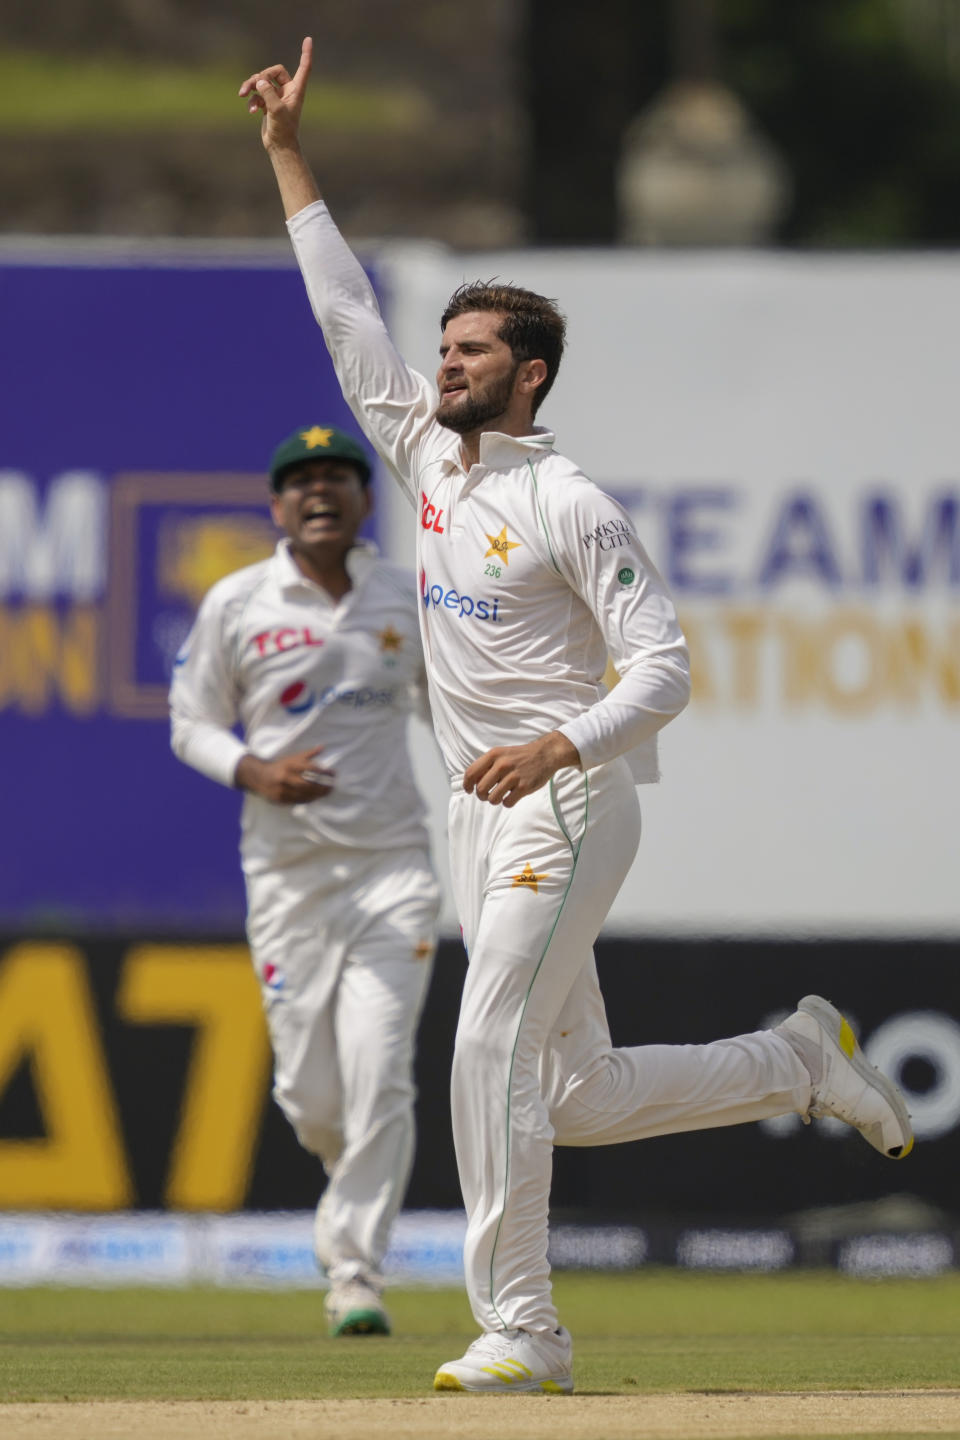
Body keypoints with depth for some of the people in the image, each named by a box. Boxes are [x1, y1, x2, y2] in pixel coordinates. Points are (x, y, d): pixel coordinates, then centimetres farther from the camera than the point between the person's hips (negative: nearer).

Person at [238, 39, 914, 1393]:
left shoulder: (570, 507, -10)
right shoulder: (430, 461, 11)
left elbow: (663, 666, -15)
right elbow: (348, 318, 15)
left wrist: (558, 746, -30)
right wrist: (289, 155, 13)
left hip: (568, 801, -8)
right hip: (485, 813, 8)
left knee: (494, 1052, -16)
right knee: (580, 1095, 9)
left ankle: (519, 1327, -12)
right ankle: (802, 1062, 27)